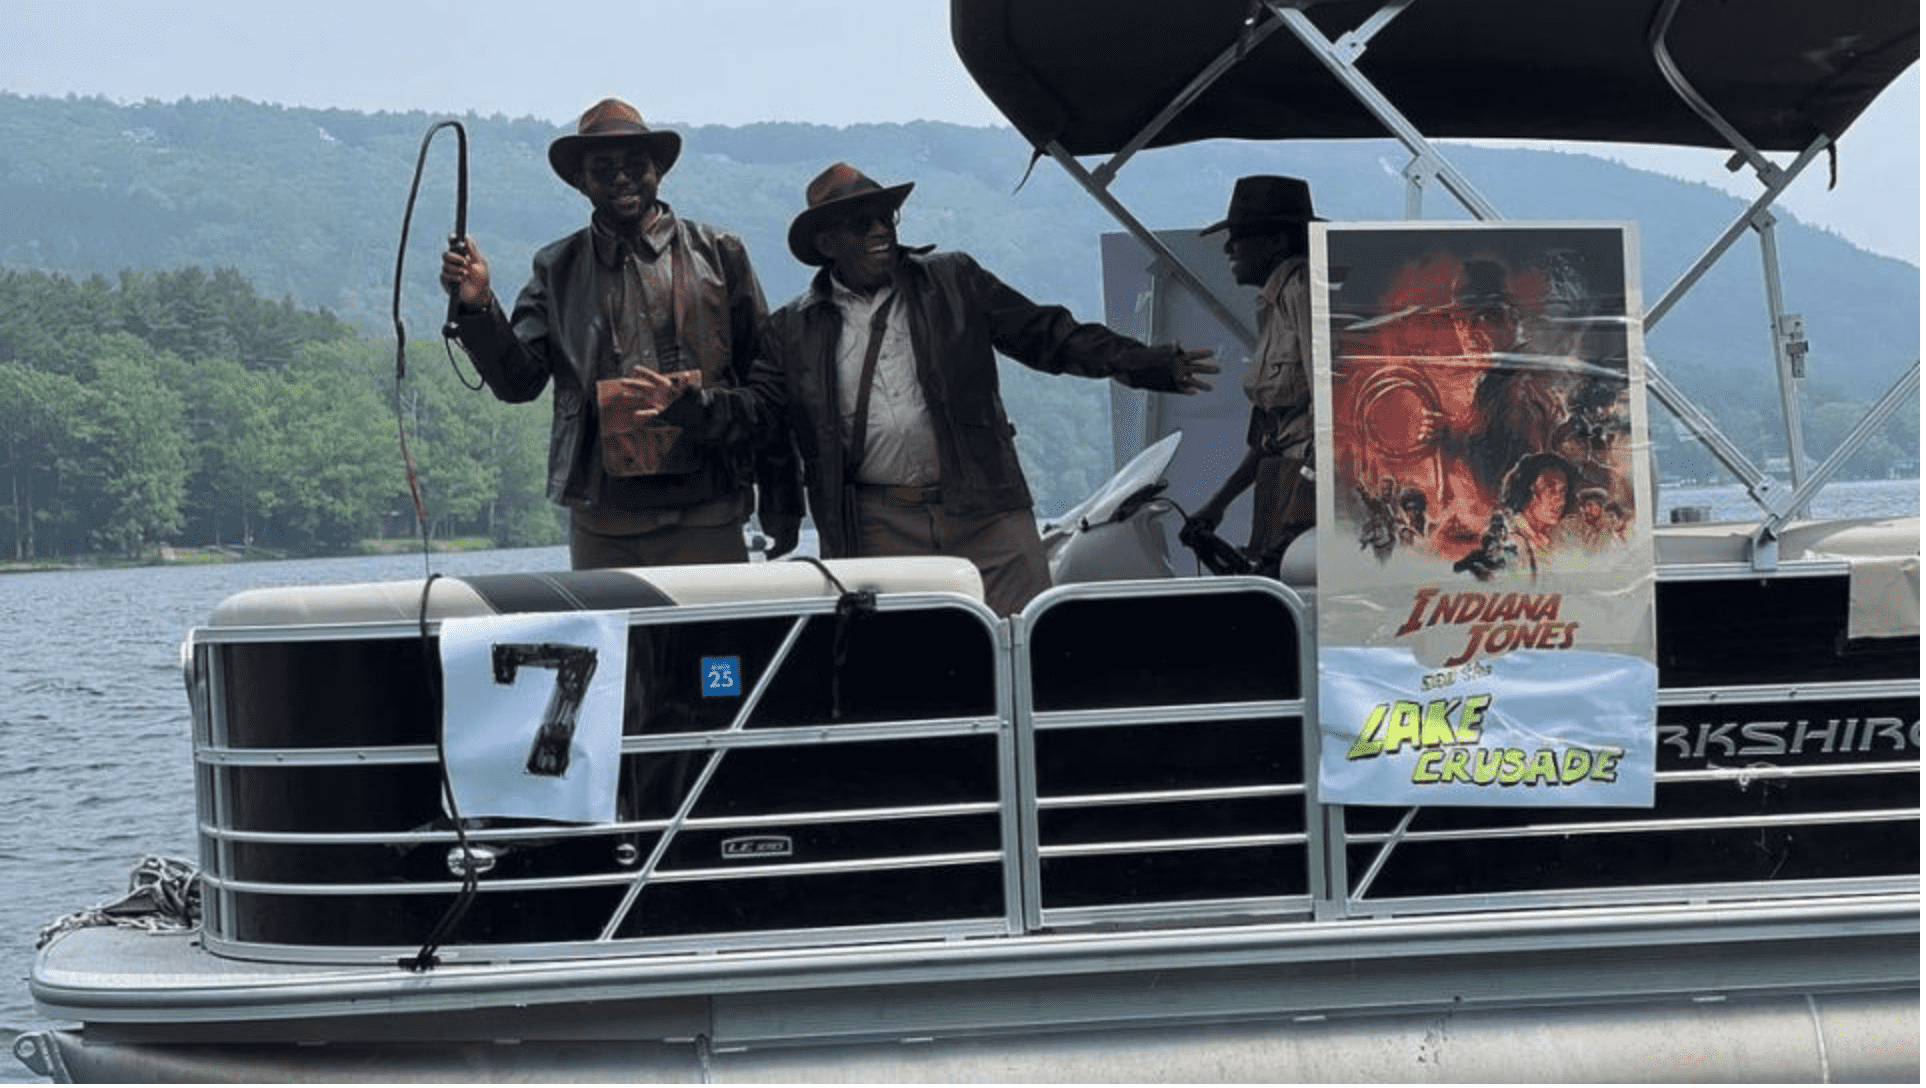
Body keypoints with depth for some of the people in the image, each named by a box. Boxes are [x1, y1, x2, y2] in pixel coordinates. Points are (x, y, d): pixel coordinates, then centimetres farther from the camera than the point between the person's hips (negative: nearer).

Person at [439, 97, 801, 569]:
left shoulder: (718, 254, 8)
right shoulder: (557, 269, 11)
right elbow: (519, 380, 4)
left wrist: (781, 504, 7)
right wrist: (477, 308, -15)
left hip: (706, 517, -1)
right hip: (602, 525, 1)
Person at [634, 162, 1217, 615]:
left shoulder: (955, 282, 10)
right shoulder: (795, 329, 10)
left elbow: (1045, 335, 10)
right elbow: (758, 408, 7)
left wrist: (1144, 365, 2)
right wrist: (689, 404, -13)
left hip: (984, 510, 0)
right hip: (879, 531, 0)